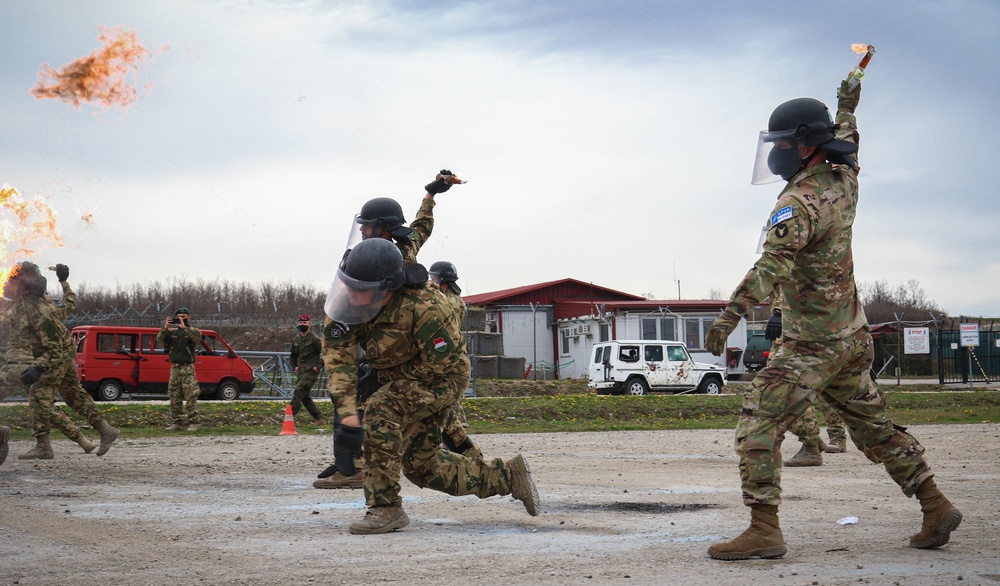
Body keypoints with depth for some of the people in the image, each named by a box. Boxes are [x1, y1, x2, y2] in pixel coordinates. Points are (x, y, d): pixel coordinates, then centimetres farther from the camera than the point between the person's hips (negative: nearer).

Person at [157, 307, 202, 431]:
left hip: (187, 368, -4)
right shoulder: (171, 331, 10)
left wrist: (184, 327, -28)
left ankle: (193, 423, -7)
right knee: (174, 398, 6)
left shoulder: (192, 330, 1)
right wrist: (165, 328, -18)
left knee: (191, 396, -9)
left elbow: (198, 337, -22)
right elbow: (159, 340, -3)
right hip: (175, 368, 4)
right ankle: (177, 422, 12)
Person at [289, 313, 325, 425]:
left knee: (299, 390, -20)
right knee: (305, 396, 5)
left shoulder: (314, 339, -7)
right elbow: (292, 355, 27)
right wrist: (294, 366, 12)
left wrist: (319, 366, -11)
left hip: (311, 370, -8)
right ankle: (319, 419, 12)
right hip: (301, 370, 8)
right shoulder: (296, 339, 13)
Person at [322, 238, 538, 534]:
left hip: (443, 375, -8)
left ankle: (385, 508, -26)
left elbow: (437, 363, -23)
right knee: (421, 465, 11)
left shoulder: (421, 307, -34)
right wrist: (348, 415, -31)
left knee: (381, 410, -32)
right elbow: (339, 357, -21)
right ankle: (508, 476, 26)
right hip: (399, 377, 8)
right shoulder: (347, 303, -18)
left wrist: (386, 377, -14)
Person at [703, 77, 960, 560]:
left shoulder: (801, 200, -19)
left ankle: (764, 530, -15)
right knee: (874, 428, 19)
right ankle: (936, 508, 24)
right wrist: (846, 108, 50)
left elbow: (774, 264, -33)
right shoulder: (844, 181, 6)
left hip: (811, 345, -9)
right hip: (852, 338, 9)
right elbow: (845, 146, 31)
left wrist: (730, 315, -41)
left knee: (758, 422, -9)